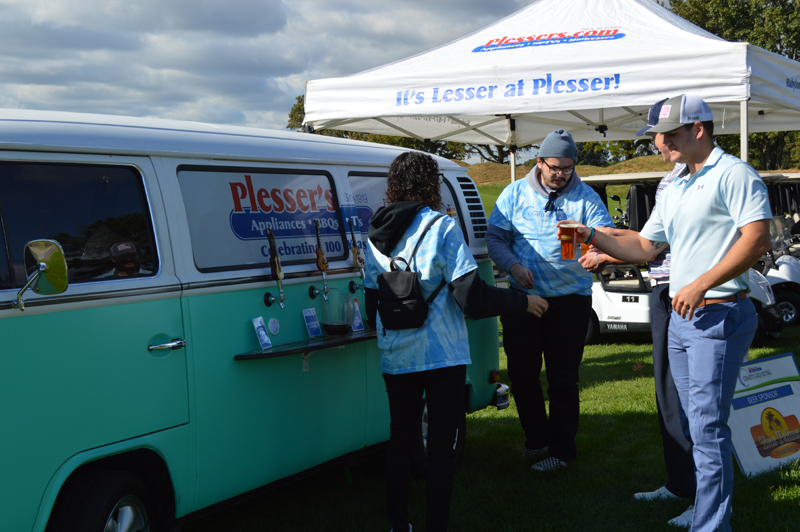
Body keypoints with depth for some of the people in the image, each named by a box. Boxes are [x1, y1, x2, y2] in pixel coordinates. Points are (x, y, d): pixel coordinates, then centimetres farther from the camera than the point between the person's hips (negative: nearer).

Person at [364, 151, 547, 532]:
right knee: (441, 447, 3)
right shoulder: (441, 227, -11)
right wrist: (522, 302, -3)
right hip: (441, 356, -5)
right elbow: (470, 297, -16)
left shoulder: (375, 237, 5)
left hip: (395, 359, 5)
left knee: (400, 440, 16)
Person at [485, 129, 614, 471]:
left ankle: (561, 449, 13)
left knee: (563, 378, 1)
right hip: (523, 297, 2)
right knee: (522, 373, 9)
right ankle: (536, 437, 29)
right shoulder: (515, 194, 5)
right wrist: (513, 265, -14)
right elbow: (494, 237, 4)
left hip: (570, 299, -2)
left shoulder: (586, 198, 2)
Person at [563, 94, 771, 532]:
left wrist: (701, 284, -23)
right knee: (693, 424, 15)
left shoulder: (734, 175, -9)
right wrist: (593, 237, 10)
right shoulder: (674, 191, 18)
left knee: (707, 428, -9)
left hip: (717, 316, -9)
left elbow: (758, 240, -19)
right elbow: (643, 246, 23)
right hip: (680, 317, 9)